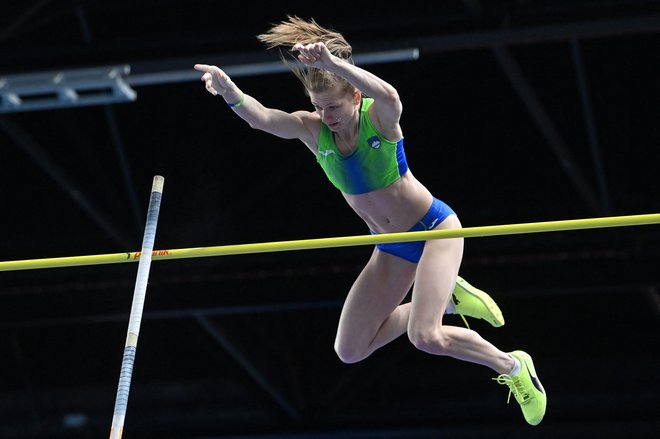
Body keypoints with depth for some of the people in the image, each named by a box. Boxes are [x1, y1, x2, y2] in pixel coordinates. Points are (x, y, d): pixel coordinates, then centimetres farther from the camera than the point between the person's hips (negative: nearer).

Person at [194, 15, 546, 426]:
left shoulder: (379, 116, -22)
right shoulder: (311, 130, -12)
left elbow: (389, 95, -48)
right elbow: (262, 118, -30)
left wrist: (333, 62, -63)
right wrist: (231, 92, -53)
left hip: (435, 227, -6)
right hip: (391, 249, 6)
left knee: (425, 337, -23)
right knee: (350, 350, 5)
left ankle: (513, 366, 5)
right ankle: (445, 296, 21)